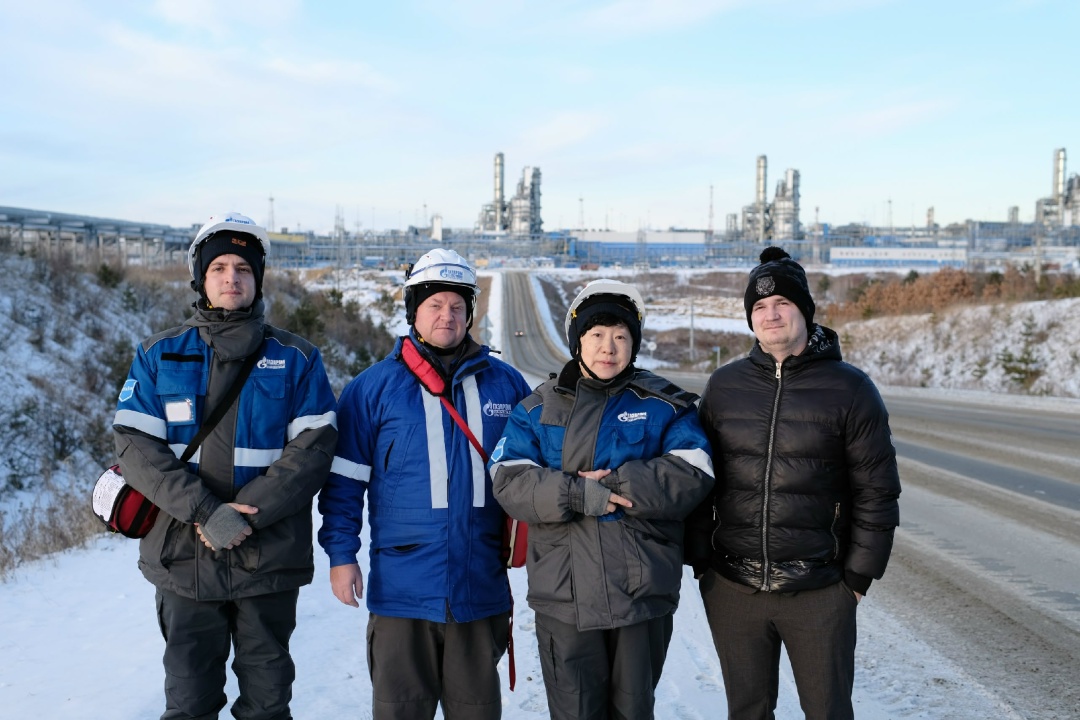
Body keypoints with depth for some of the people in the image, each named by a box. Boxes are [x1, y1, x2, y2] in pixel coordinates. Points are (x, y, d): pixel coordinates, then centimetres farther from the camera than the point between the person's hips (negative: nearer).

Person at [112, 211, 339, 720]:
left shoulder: (296, 359, 4)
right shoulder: (159, 356, 6)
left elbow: (314, 446, -5)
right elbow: (135, 445, -4)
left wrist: (249, 514, -17)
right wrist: (206, 512, -17)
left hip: (269, 559, 0)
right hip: (184, 560, 1)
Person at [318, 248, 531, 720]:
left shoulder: (506, 384, 6)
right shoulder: (374, 387, 0)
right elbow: (344, 479, 2)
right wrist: (341, 554, -3)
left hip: (481, 588, 2)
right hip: (403, 588, -2)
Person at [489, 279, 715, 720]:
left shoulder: (664, 405, 5)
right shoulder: (538, 409, 7)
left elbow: (692, 476, -9)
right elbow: (509, 483, -4)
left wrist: (613, 485, -16)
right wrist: (577, 494, -19)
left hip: (643, 595, 0)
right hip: (564, 597, 0)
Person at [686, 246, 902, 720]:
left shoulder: (849, 388, -4)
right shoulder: (724, 386, 4)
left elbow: (877, 491, -2)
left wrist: (859, 575, -3)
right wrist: (700, 561, 4)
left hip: (819, 592, -2)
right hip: (732, 589, 3)